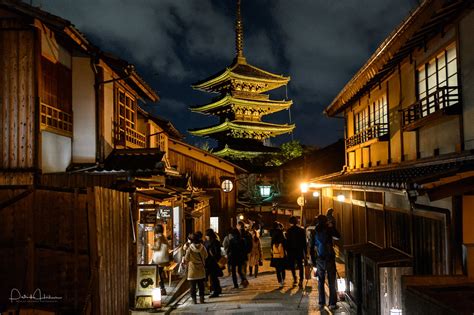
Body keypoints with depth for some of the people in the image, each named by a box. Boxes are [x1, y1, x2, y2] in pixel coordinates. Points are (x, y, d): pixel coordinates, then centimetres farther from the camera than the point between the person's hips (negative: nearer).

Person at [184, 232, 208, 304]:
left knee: (193, 285, 5)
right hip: (201, 269, 3)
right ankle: (201, 298, 12)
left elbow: (186, 259, -9)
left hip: (192, 269, -3)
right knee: (201, 284, 12)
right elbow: (206, 256, 7)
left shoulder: (190, 248, -15)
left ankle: (194, 299, 4)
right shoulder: (202, 247, -7)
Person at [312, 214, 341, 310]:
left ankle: (321, 303, 12)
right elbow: (338, 237, 6)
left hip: (319, 259, 3)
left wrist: (313, 261, 9)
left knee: (320, 281, 11)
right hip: (329, 258, -3)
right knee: (331, 282, 3)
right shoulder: (328, 229, -7)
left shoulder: (314, 232, 2)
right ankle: (332, 303, 3)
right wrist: (332, 226, 12)